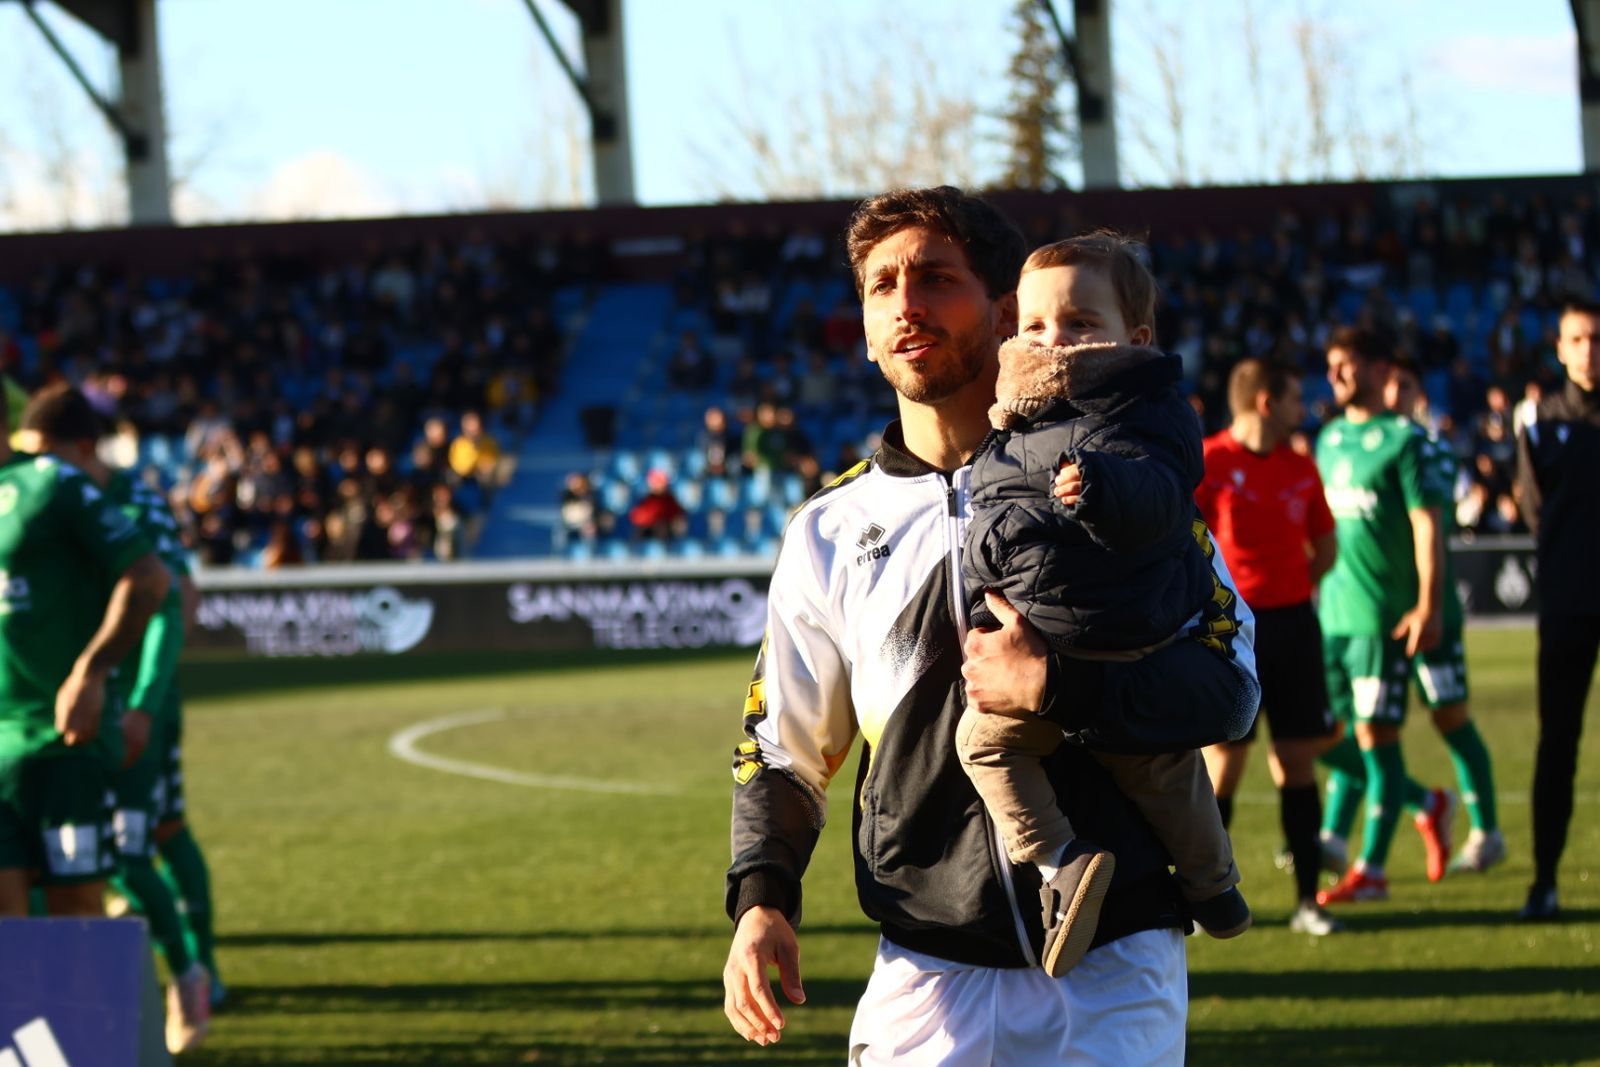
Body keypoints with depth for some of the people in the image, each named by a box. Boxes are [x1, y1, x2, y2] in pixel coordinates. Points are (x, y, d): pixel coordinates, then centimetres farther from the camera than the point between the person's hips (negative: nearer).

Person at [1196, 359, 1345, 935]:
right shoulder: (1208, 462, -7)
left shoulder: (1300, 468, 10)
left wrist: (1290, 589, 8)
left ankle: (1307, 899, 8)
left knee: (1297, 759, 4)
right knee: (1223, 760, -3)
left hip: (1293, 623, 5)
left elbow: (1324, 546, 20)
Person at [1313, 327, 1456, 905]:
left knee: (1375, 737, -5)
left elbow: (1427, 524, -9)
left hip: (1382, 613, -7)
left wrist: (1429, 606, -16)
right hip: (1330, 613, 7)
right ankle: (1428, 804, 26)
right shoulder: (1329, 438, 15)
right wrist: (1310, 596, 19)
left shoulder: (1403, 439, -6)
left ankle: (1371, 867, 3)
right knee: (1327, 738, 7)